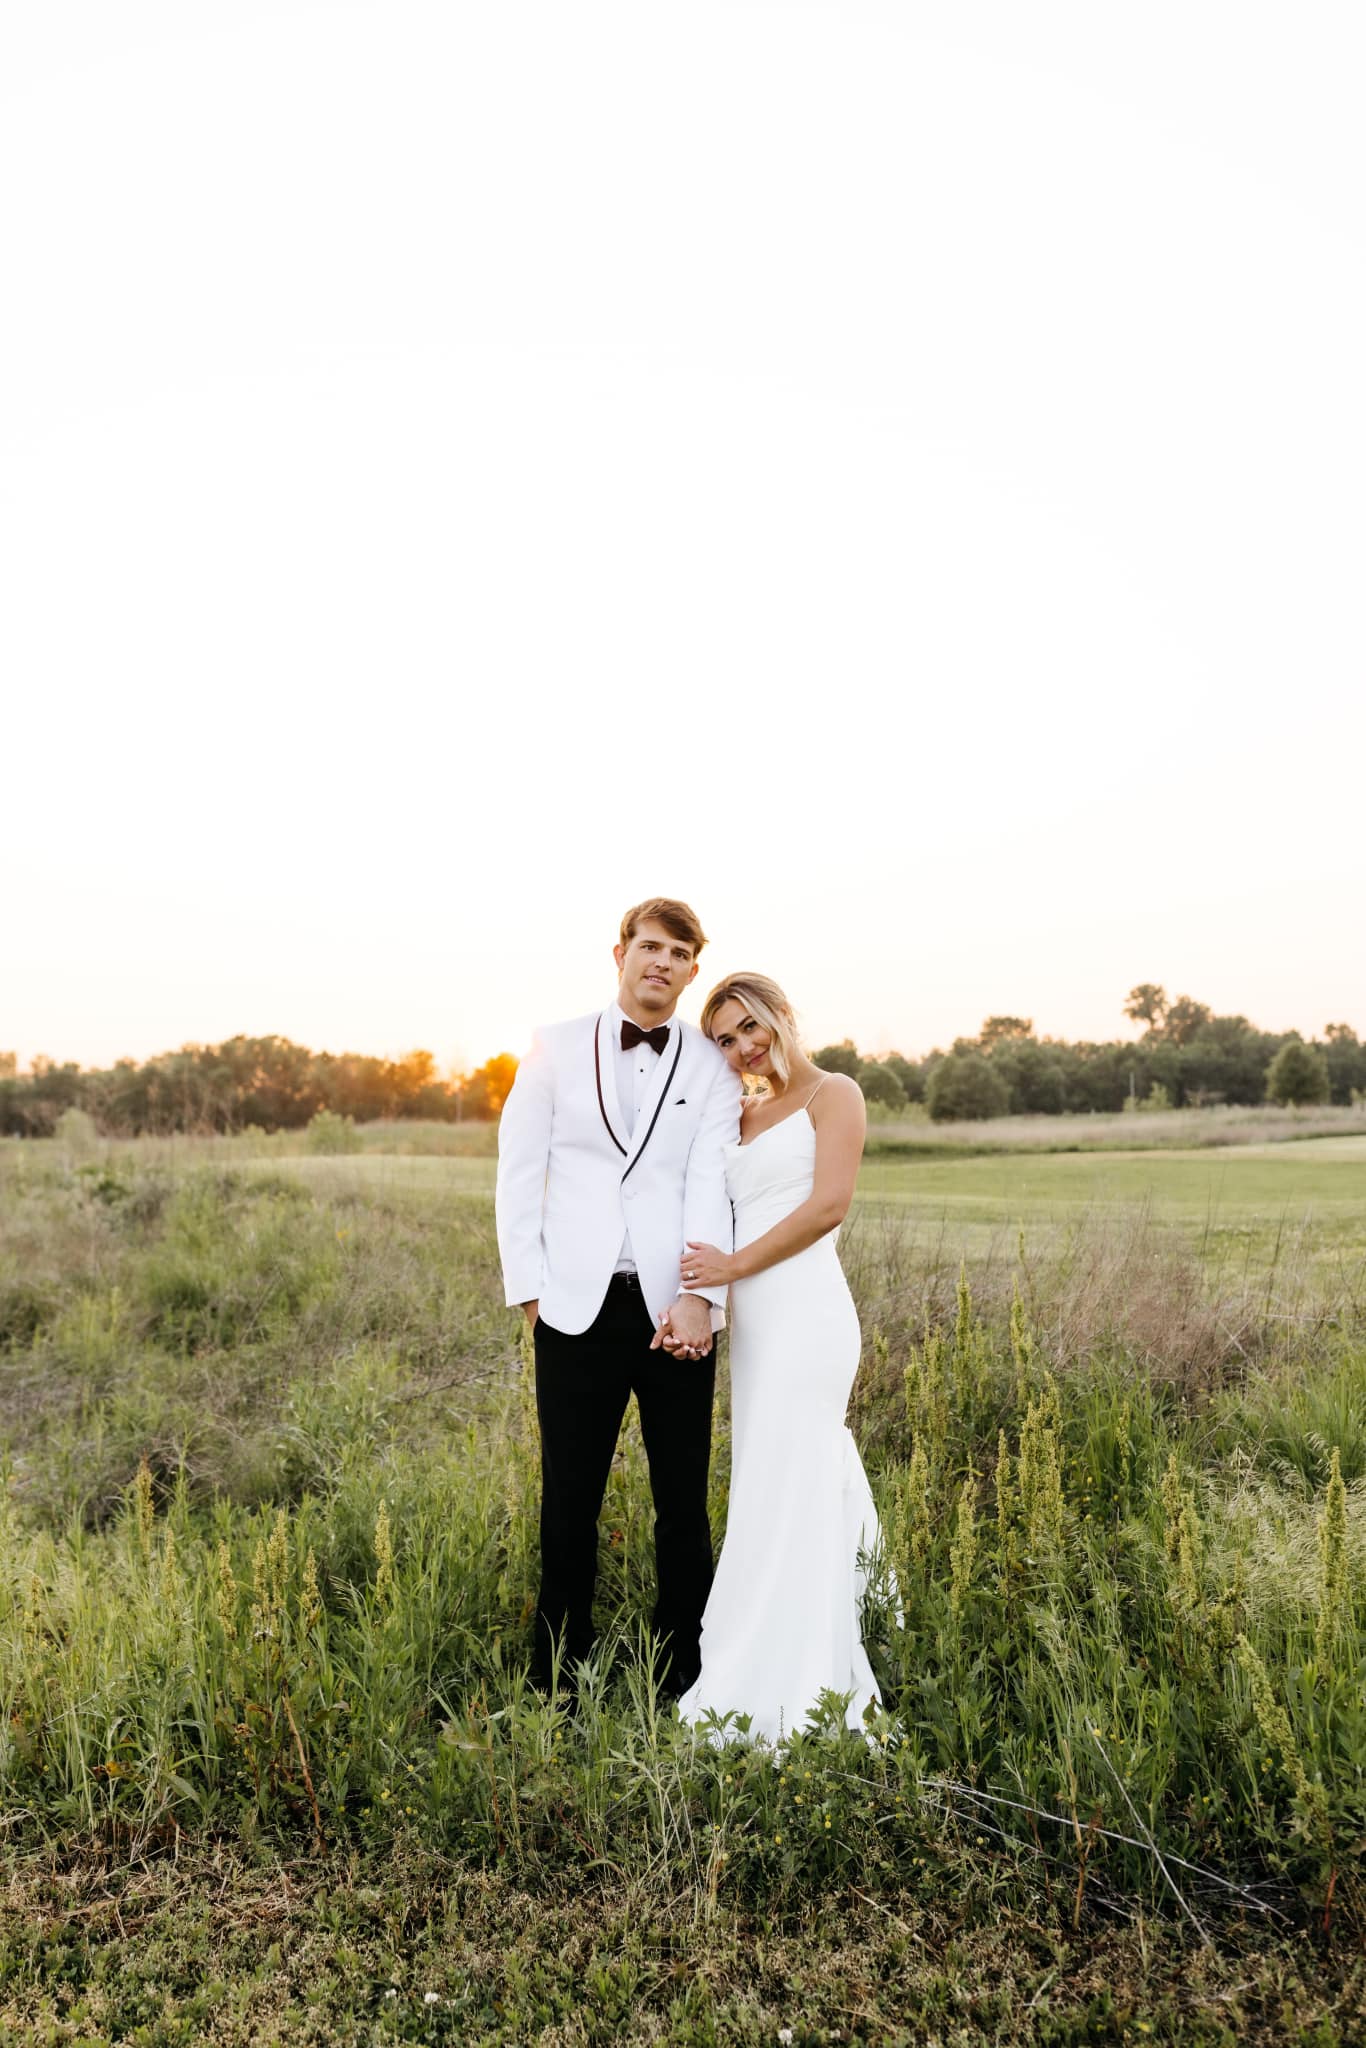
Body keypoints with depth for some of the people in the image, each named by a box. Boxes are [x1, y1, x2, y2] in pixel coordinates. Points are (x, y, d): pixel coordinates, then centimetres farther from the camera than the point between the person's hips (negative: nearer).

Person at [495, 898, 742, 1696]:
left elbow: (711, 1185, -7)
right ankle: (559, 1679, 25)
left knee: (684, 1504, 9)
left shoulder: (714, 1068, 5)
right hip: (578, 1309, 0)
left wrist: (701, 1296, -20)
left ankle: (684, 1676, 26)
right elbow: (519, 1172, 5)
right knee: (570, 1502, 9)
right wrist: (530, 1287, -3)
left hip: (676, 1313, 0)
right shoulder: (556, 1047, 6)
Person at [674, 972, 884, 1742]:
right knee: (788, 1492, 13)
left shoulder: (833, 1093, -1)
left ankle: (775, 1703, 7)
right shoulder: (746, 1115, 19)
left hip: (804, 1314, -7)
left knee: (784, 1498, -3)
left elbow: (830, 1204, -13)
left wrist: (735, 1265, -11)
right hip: (754, 1323, 8)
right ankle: (831, 1671, 27)